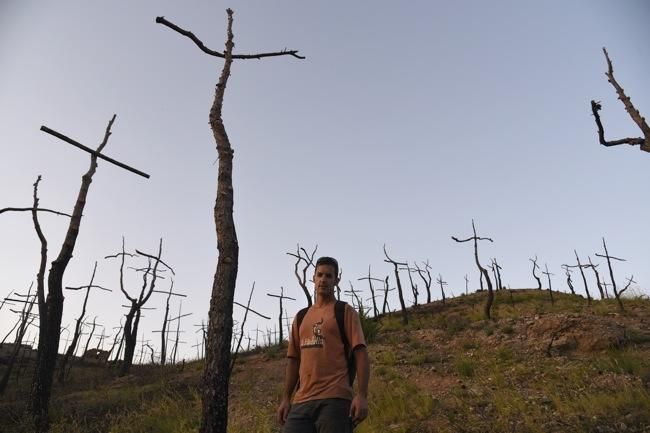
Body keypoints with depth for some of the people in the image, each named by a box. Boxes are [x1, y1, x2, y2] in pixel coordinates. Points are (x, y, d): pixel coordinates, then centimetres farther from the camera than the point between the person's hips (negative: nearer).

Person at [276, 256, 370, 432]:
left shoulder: (345, 311, 5)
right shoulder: (301, 317, 19)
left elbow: (361, 354, -3)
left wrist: (361, 396, -14)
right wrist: (285, 398, 12)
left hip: (335, 399, -4)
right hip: (302, 401, 4)